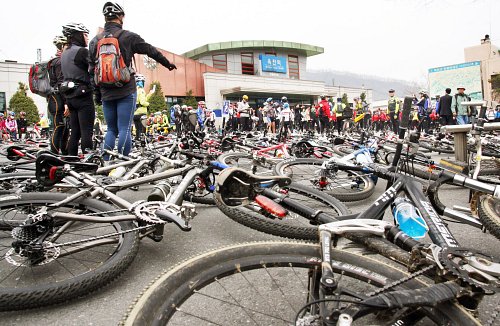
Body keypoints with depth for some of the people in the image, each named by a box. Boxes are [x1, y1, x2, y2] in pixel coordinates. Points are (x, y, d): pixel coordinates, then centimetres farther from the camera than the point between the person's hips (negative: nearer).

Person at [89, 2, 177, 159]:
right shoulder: (128, 36, -2)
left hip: (106, 93, 5)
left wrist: (97, 93, 18)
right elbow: (151, 51, 7)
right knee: (124, 129, -5)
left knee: (111, 130, 13)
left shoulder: (95, 40, 11)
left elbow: (92, 70, 12)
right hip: (126, 91, -5)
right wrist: (167, 63, 22)